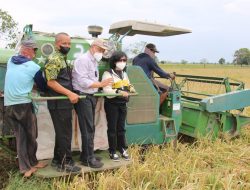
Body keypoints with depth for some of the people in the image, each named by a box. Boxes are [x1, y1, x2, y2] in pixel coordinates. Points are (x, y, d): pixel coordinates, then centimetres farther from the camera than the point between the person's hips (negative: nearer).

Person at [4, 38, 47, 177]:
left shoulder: (10, 62, 6)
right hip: (24, 105, -6)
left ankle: (25, 167, 14)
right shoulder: (34, 67, -10)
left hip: (9, 105, 6)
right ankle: (32, 163, 26)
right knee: (31, 135, 11)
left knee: (20, 136, 10)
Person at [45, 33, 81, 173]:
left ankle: (58, 160, 27)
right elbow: (51, 82, -21)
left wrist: (71, 94, 18)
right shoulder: (54, 60, -14)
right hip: (58, 104, -10)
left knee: (62, 133, 16)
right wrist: (70, 93, -21)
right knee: (65, 134, -2)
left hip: (64, 103, 10)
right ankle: (65, 163, 9)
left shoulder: (64, 59, 17)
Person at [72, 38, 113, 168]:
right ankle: (88, 159, 3)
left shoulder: (94, 62, 18)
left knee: (90, 128, 13)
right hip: (82, 97, -10)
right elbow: (82, 81, -21)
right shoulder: (83, 60, -12)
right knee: (88, 128, -6)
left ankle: (85, 155, 24)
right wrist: (100, 84, -23)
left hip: (90, 97, 10)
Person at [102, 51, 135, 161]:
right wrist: (119, 92, -35)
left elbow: (127, 86, 23)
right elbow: (106, 90, -21)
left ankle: (122, 149, 23)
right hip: (112, 104, -6)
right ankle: (112, 152, 12)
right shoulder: (108, 74, -11)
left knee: (121, 128, 13)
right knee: (112, 128, 2)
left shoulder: (124, 74, 14)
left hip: (122, 104, 7)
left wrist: (130, 88, -1)